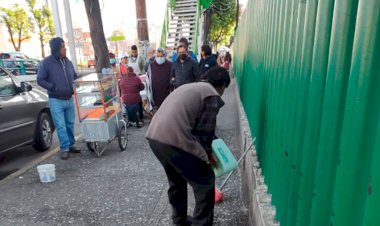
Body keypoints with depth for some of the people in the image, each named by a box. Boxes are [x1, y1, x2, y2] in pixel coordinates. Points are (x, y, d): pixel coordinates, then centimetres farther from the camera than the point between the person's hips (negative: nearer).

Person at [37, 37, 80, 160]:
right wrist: (54, 88, -18)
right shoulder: (46, 63, -8)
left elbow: (75, 77, 20)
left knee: (70, 124, 12)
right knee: (61, 126, -2)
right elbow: (40, 80, -8)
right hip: (56, 100, -5)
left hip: (69, 99, 5)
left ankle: (71, 144, 25)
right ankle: (64, 148, 7)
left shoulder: (68, 62, 8)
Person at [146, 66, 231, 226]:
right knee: (205, 181, 9)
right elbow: (204, 131, -2)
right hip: (172, 140, -9)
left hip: (154, 136, 9)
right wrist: (208, 154, 17)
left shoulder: (191, 87, 27)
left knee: (176, 180, 28)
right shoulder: (213, 96, 2)